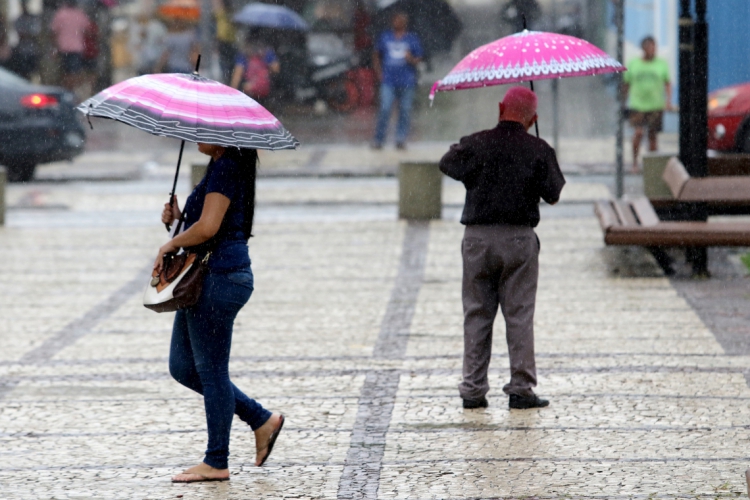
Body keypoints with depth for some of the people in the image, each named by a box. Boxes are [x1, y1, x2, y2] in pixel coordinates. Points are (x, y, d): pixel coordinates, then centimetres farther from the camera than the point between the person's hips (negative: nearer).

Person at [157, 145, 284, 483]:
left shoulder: (225, 168, -15)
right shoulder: (223, 167, 16)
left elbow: (208, 227, -24)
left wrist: (172, 244, -9)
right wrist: (180, 215, 8)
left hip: (219, 277, -11)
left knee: (210, 370, -1)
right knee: (183, 367, 15)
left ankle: (216, 463, 8)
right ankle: (261, 420, 21)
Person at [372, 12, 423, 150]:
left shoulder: (412, 39, 8)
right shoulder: (385, 38, 11)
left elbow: (418, 59, 8)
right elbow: (376, 56, 19)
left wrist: (411, 59, -15)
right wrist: (379, 72, 7)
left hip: (407, 81, 0)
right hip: (388, 81, 0)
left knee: (405, 111, 1)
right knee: (385, 109, -9)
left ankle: (401, 140, 9)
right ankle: (378, 140, -4)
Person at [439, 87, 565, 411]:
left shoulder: (476, 144, -4)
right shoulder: (539, 150, -4)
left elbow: (447, 164, 9)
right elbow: (553, 194, -1)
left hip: (478, 237, 1)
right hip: (519, 238, -1)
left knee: (476, 314, 7)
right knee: (519, 315, 4)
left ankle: (473, 390, 8)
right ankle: (521, 389, 3)